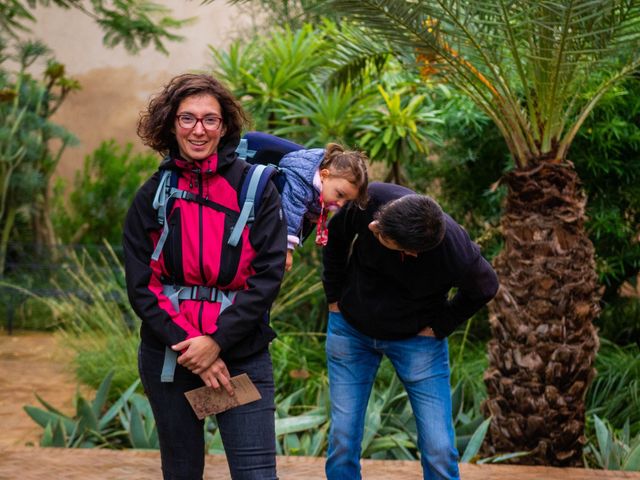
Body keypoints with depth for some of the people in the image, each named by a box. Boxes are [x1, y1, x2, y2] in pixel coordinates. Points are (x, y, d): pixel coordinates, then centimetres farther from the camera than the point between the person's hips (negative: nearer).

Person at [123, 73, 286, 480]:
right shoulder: (153, 196, 3)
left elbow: (268, 276, -9)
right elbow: (141, 288, -1)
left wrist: (217, 342, -15)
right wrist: (188, 343, -13)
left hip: (242, 355, -2)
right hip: (168, 356, 2)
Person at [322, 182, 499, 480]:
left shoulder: (457, 253, -33)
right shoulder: (372, 200, -30)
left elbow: (484, 288, -7)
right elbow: (335, 237, -5)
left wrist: (439, 327, -9)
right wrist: (334, 297, -1)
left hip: (417, 340, -2)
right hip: (350, 329, 2)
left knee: (439, 450, -4)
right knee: (342, 442, 4)